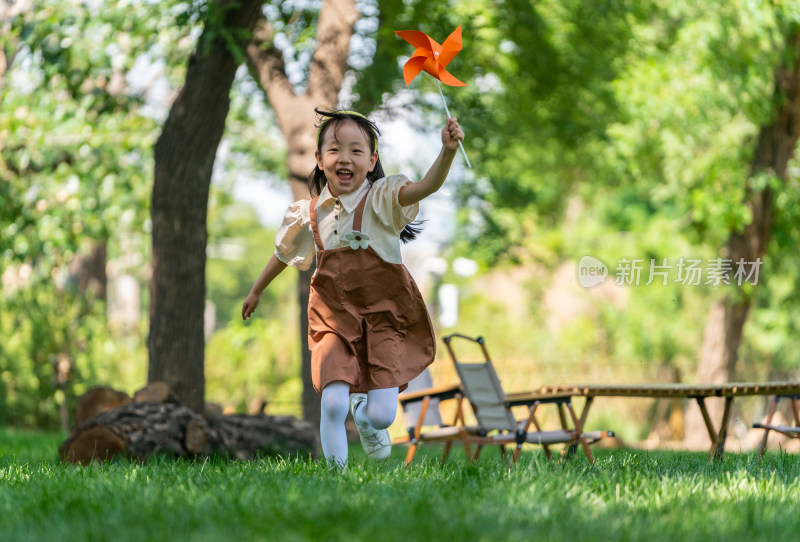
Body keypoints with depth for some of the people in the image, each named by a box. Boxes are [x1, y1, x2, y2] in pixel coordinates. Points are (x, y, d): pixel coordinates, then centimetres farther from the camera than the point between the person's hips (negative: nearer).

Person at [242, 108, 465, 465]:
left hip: (383, 315, -2)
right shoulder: (310, 213, 1)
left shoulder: (381, 199, -10)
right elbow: (284, 253, 21)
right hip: (334, 318, 2)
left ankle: (365, 413, 32)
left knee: (381, 417, -7)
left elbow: (425, 187, -30)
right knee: (332, 404, -18)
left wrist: (448, 151, -49)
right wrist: (256, 291, 36)